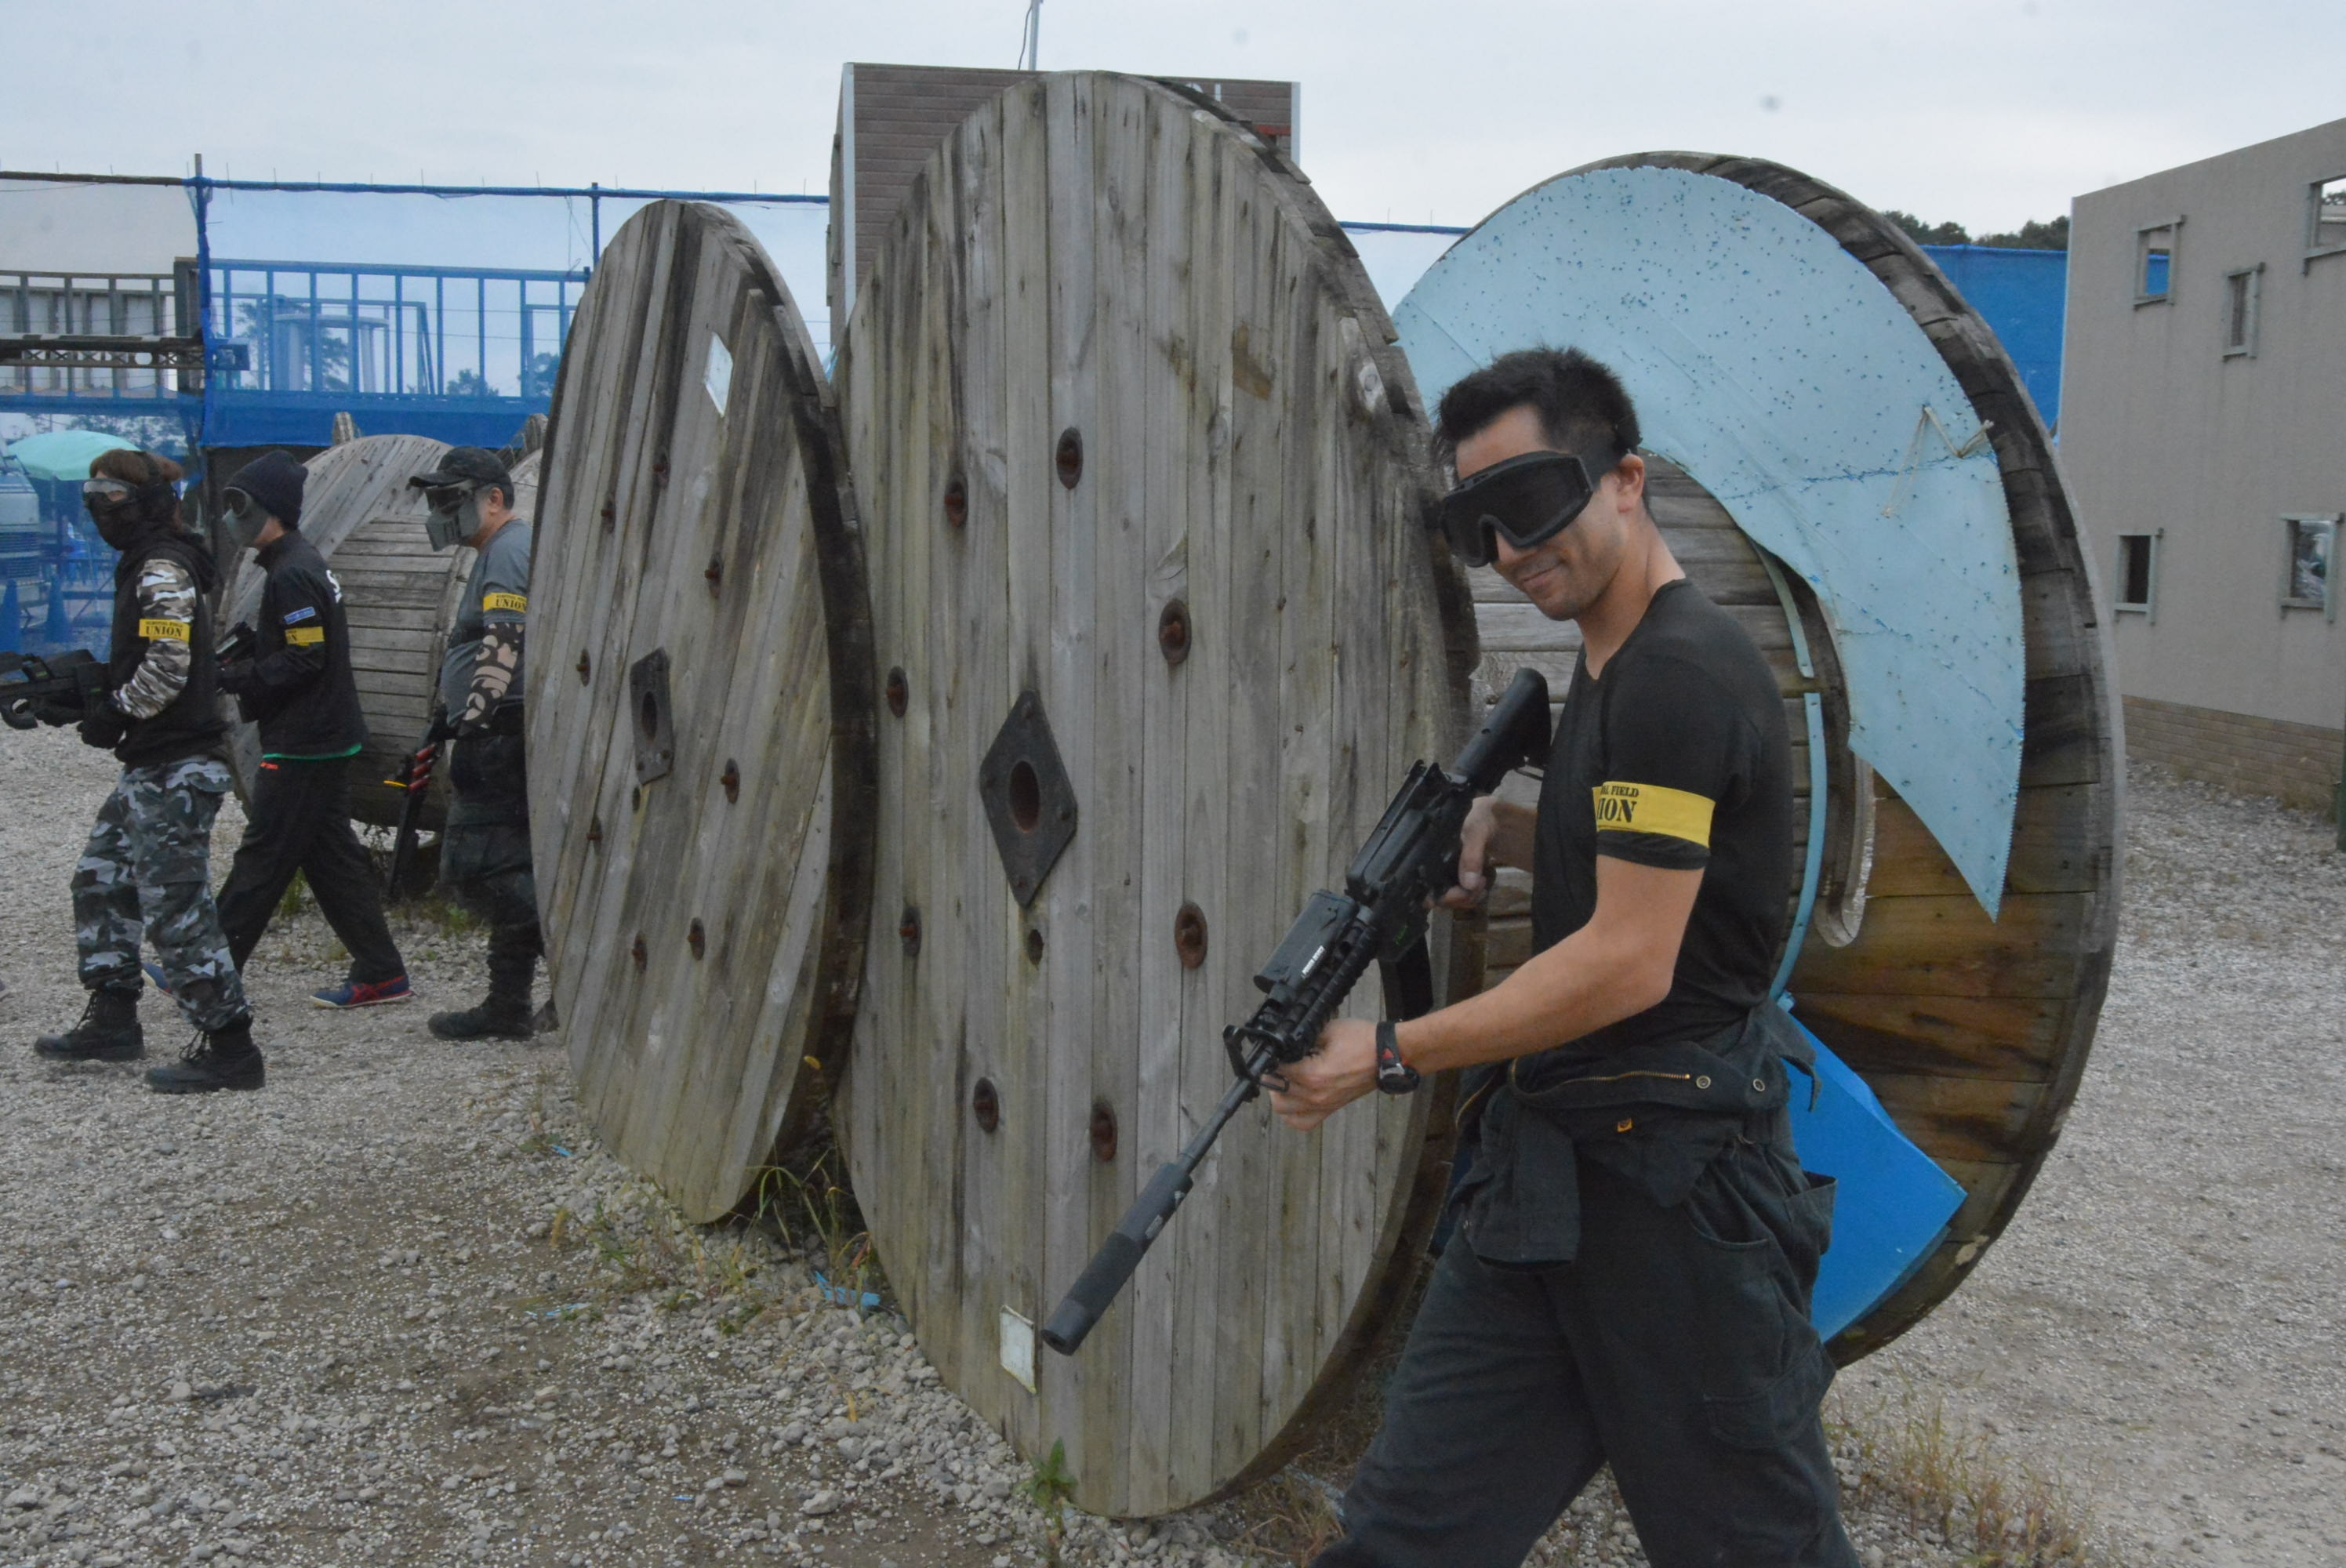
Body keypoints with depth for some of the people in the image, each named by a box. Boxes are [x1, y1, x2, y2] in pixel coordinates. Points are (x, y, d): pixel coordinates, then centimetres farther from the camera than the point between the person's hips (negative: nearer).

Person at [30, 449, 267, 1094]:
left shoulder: (163, 571, -15)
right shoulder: (147, 566, 17)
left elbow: (167, 668, -22)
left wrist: (113, 714, -10)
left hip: (175, 767, -11)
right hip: (153, 764, 11)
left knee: (175, 905, -9)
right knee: (100, 880, 19)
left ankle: (229, 1047, -5)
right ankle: (113, 1021, 29)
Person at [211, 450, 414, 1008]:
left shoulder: (293, 574, -16)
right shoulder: (303, 563, 15)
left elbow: (305, 659, -21)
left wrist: (230, 679, -19)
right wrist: (241, 652, 10)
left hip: (301, 747, -10)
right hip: (326, 738, 10)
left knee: (263, 858, -2)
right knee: (331, 857, 11)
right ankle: (379, 974, 13)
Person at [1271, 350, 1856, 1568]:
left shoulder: (1682, 675, -18)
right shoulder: (1608, 665, 13)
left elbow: (1629, 963, -22)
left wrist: (1392, 1057, -17)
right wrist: (1506, 832, 6)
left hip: (1669, 1177, -9)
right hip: (1544, 1170, 9)